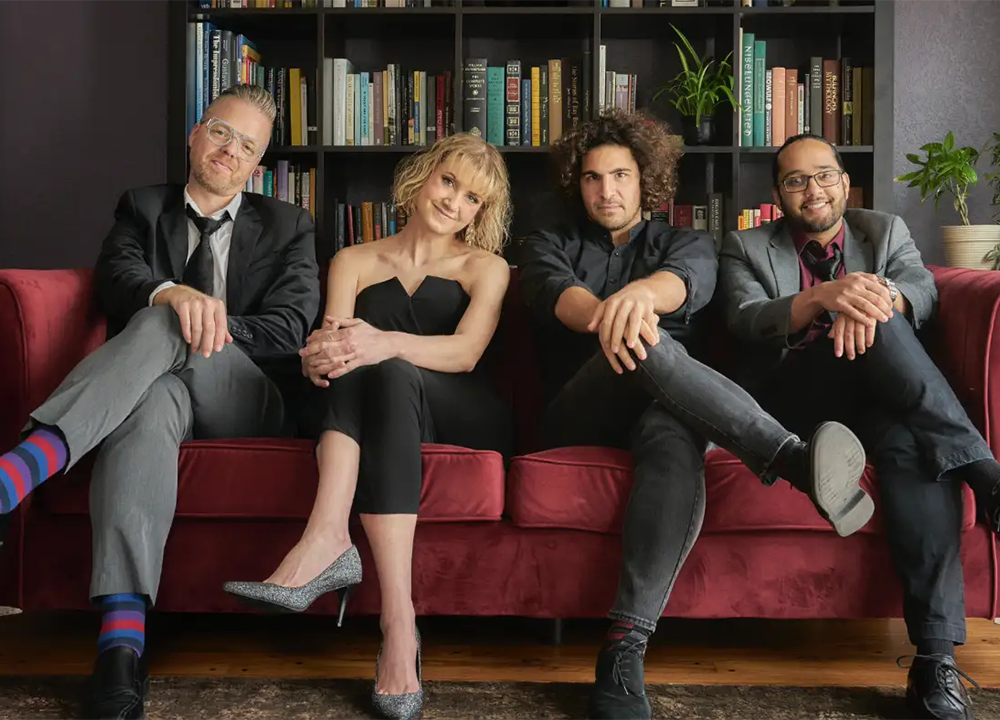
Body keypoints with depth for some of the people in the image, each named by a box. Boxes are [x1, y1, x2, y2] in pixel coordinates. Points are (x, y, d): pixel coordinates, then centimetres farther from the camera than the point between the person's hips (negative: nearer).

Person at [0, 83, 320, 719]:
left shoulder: (288, 227, 16)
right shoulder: (144, 207, 19)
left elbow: (290, 329, 1)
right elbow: (117, 279, -3)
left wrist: (197, 321, -13)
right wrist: (171, 293, -28)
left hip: (243, 402, 0)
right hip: (160, 382, 1)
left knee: (168, 321, -31)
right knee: (153, 397, -38)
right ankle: (122, 642, -55)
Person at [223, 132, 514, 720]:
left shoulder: (486, 267, 13)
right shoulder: (354, 262, 19)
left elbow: (465, 352, -7)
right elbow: (332, 341, 3)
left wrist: (386, 344, -27)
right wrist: (320, 357, -24)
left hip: (465, 421, -1)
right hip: (385, 403, 1)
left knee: (387, 371, -32)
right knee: (363, 366, -32)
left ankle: (324, 542, -44)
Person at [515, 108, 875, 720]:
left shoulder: (686, 244, 18)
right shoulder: (549, 246, 18)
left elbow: (686, 281, -11)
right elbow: (557, 293, -10)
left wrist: (640, 292, -38)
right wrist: (607, 316, -36)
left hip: (665, 405, 1)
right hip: (578, 414, 0)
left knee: (677, 438, -40)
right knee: (645, 345, -35)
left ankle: (625, 648, -49)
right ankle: (795, 461, -46)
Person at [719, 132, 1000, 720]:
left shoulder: (886, 231, 21)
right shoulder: (747, 248, 14)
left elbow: (923, 292, 0)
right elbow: (747, 322, -7)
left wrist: (875, 296, -26)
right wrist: (824, 296, -28)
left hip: (877, 398, 2)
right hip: (791, 402, -2)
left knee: (912, 443, -35)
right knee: (874, 329, -31)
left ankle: (936, 660, -39)